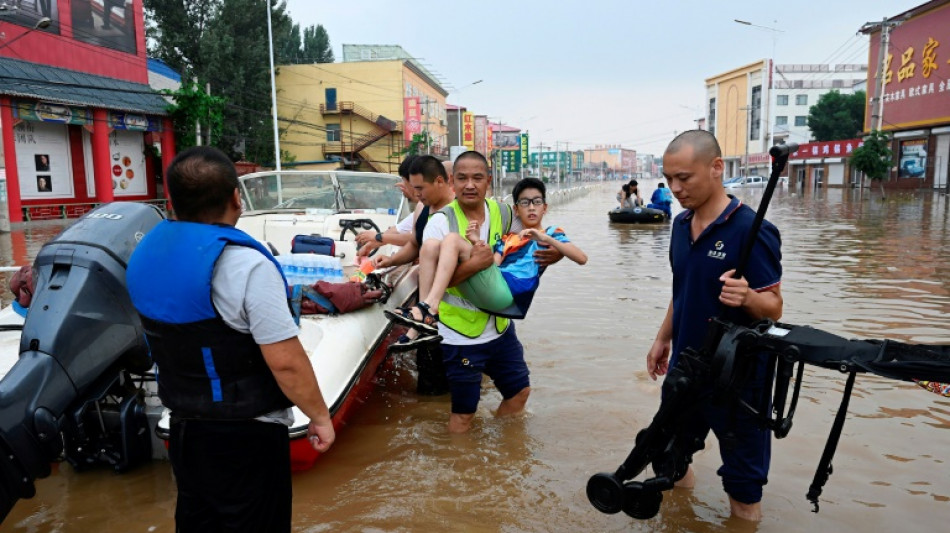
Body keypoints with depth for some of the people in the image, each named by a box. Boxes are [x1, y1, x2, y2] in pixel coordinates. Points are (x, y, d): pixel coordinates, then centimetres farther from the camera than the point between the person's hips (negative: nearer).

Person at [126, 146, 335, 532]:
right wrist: (320, 417, -12)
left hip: (182, 425, 8)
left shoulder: (147, 251, -1)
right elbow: (286, 362, -25)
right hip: (245, 434, -7)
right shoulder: (244, 264, -26)